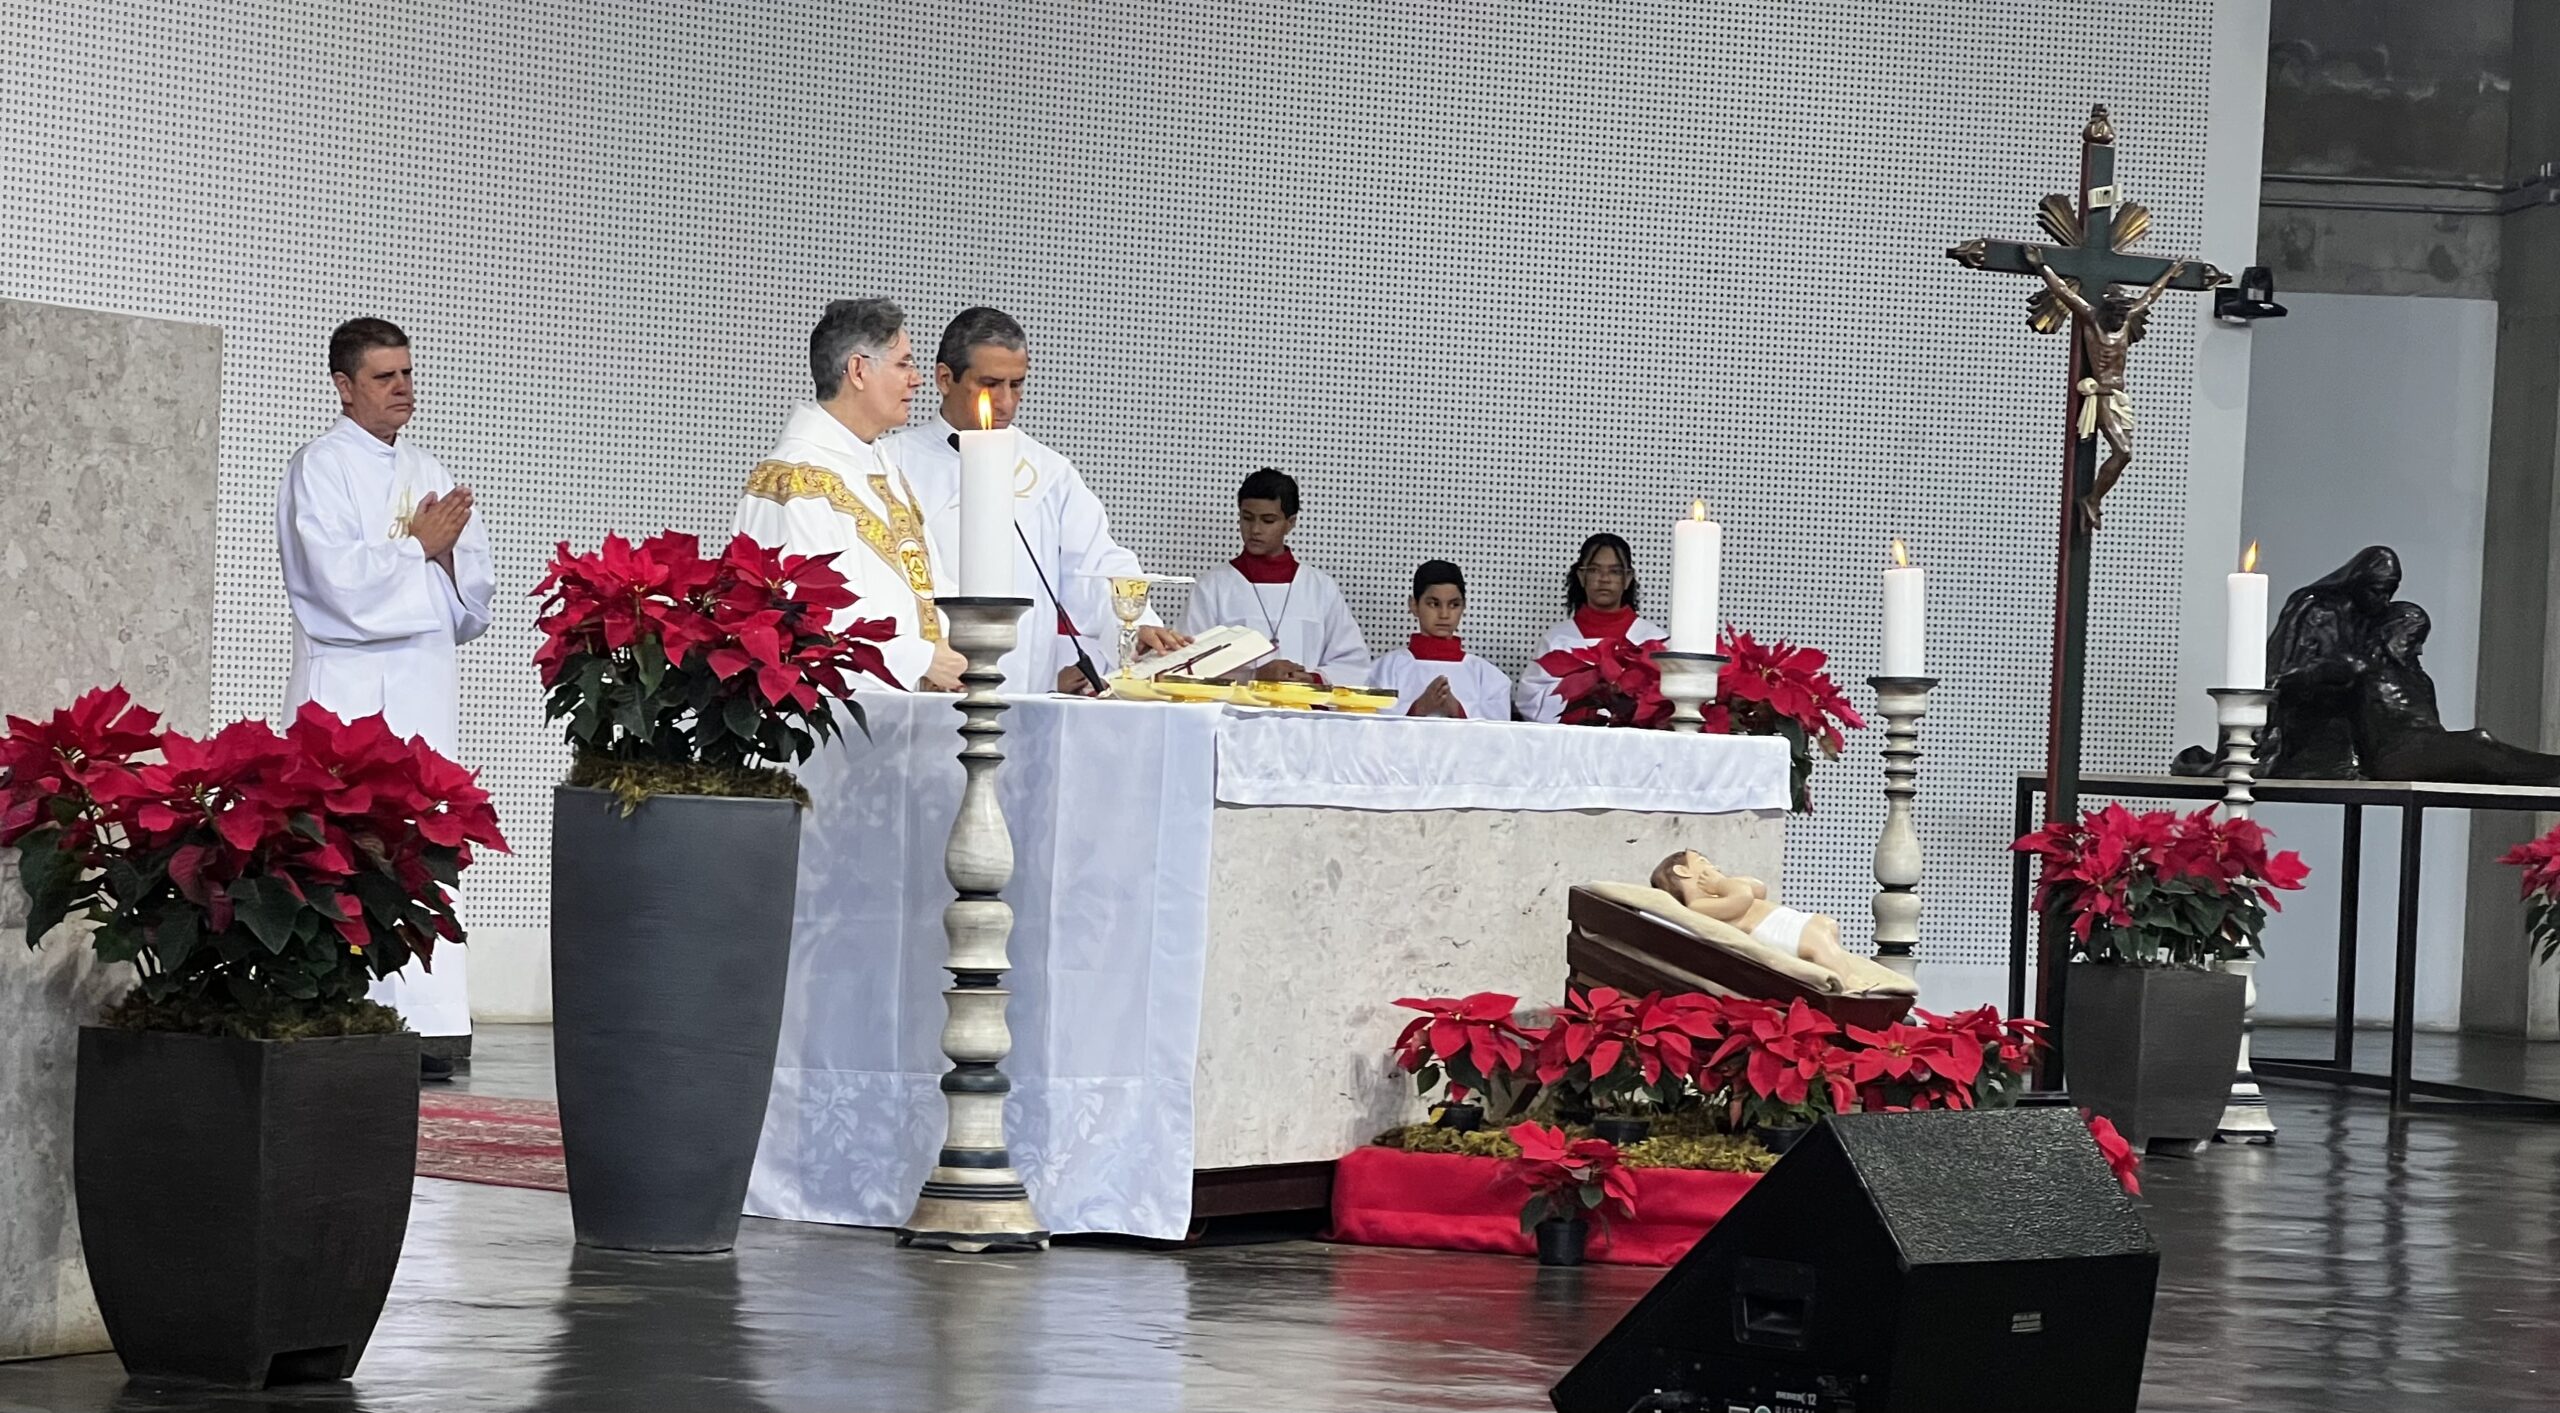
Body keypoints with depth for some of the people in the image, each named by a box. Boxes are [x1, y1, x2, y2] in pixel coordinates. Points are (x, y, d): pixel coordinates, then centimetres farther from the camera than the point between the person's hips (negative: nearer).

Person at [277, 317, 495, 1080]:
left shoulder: (429, 474, 18)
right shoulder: (320, 468, -1)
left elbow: (472, 607, 17)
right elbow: (341, 581, -15)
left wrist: (451, 552, -3)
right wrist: (420, 547, -3)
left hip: (426, 687, 6)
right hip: (348, 688, -6)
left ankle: (430, 1023, -2)